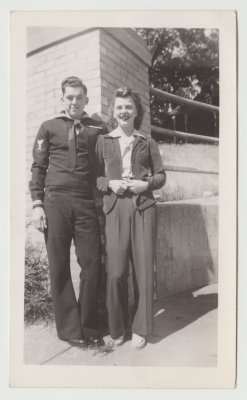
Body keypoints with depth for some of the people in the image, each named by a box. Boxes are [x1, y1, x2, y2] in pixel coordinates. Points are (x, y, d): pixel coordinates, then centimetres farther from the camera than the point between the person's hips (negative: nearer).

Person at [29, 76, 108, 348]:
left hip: (87, 203, 1)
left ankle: (89, 327, 16)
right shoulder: (49, 127, 11)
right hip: (55, 202, 0)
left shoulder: (98, 129, 12)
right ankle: (69, 329, 15)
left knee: (91, 264, 0)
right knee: (59, 267, 3)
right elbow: (38, 167, 8)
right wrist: (37, 204, -2)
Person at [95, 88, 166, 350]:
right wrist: (110, 184, -10)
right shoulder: (103, 141, 10)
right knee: (116, 271, -3)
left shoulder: (147, 143, 11)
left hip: (143, 207, 1)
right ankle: (117, 328, 18)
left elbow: (161, 175, 12)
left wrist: (145, 184, -7)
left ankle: (140, 329, 19)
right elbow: (95, 176, 9)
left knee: (143, 268, 2)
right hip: (115, 208, 0)